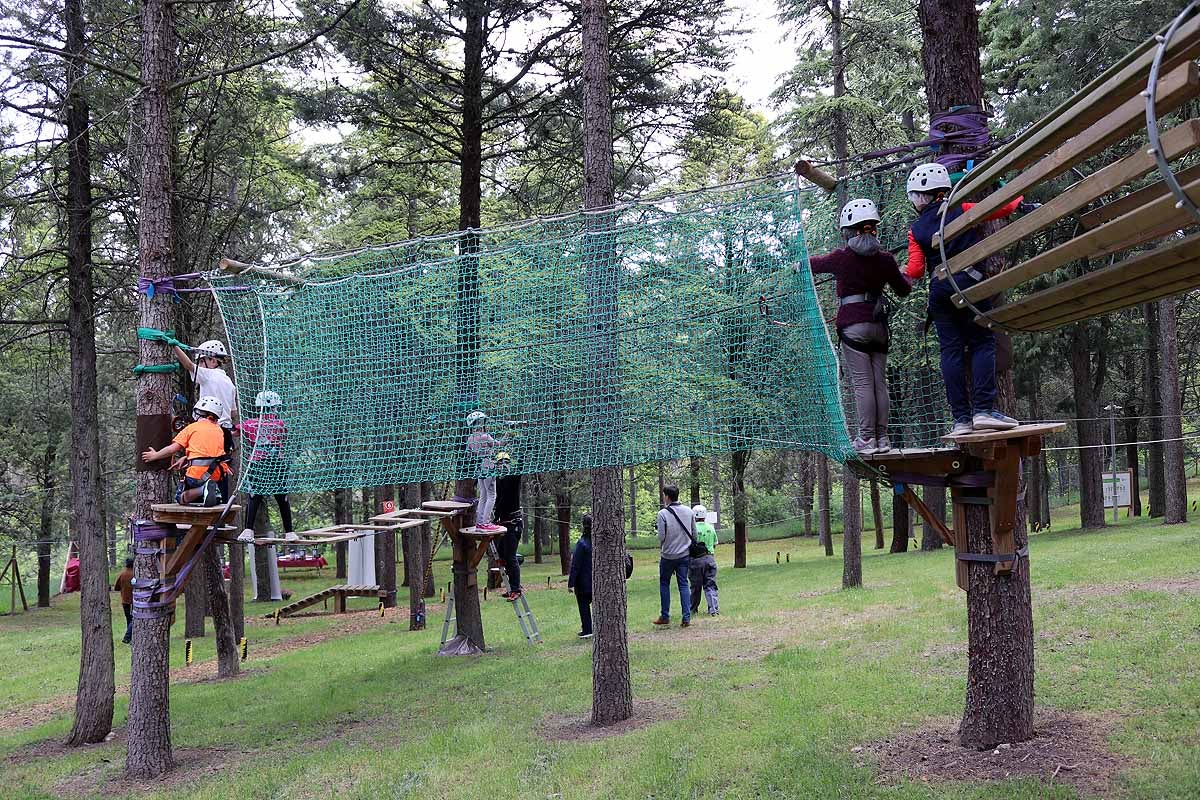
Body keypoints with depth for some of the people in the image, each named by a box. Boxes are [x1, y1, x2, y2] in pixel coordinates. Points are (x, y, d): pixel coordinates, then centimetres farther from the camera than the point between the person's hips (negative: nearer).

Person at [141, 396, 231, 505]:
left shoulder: (192, 427, 6)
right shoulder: (219, 430, 16)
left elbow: (173, 449, 2)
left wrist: (154, 456, 18)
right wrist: (186, 457, 31)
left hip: (197, 474, -4)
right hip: (217, 475, 4)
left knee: (180, 497, 15)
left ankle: (202, 490, -15)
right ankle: (214, 490, -7)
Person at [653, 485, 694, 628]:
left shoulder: (663, 513, -14)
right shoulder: (688, 511, 1)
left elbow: (661, 536, -14)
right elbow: (694, 533, 6)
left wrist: (661, 547, 6)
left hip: (668, 555, -4)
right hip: (685, 554, 4)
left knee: (664, 583, 12)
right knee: (683, 584, 7)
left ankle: (665, 617, 14)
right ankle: (686, 617, 1)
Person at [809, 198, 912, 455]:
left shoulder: (842, 257, -5)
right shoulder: (885, 259, 4)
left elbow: (813, 265, 13)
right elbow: (904, 290, 18)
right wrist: (903, 275, 40)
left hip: (852, 326, -4)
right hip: (879, 325, 4)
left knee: (862, 384, -4)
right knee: (880, 383, 8)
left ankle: (867, 439, -3)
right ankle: (882, 438, 10)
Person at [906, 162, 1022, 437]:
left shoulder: (916, 230, 7)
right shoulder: (961, 210, 4)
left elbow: (915, 271, 2)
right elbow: (1004, 209, 4)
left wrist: (905, 271, 24)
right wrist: (1019, 198, 24)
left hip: (939, 291, 2)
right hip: (969, 281, -2)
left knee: (951, 350, 3)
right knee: (983, 343, 0)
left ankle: (961, 418, -1)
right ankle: (983, 409, -12)